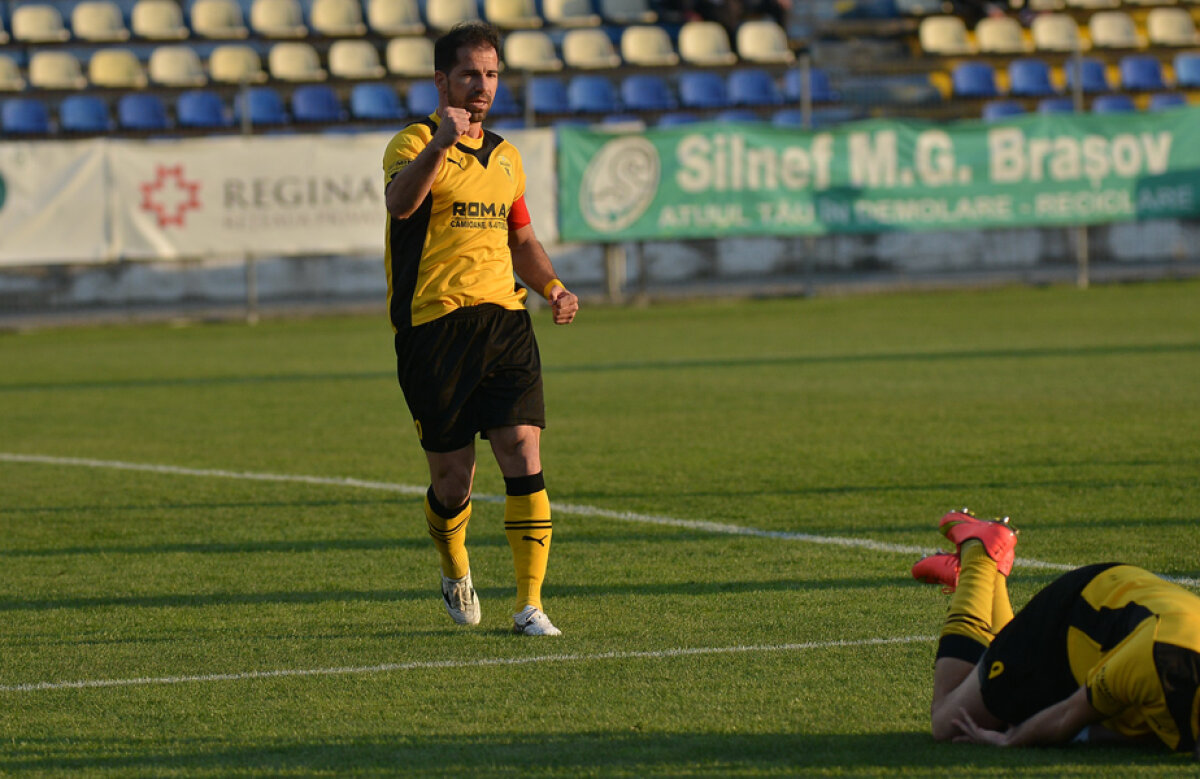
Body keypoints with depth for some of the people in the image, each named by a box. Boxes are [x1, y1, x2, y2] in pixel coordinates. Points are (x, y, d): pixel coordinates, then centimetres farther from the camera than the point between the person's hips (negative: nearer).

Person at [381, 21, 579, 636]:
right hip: (434, 326, -4)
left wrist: (551, 287, 10)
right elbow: (400, 202, -26)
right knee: (453, 480, 3)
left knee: (524, 455, -11)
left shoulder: (504, 157, 18)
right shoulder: (415, 143, -3)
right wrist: (440, 141, -43)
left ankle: (529, 605, -10)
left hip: (504, 322, 5)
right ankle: (455, 574, 33)